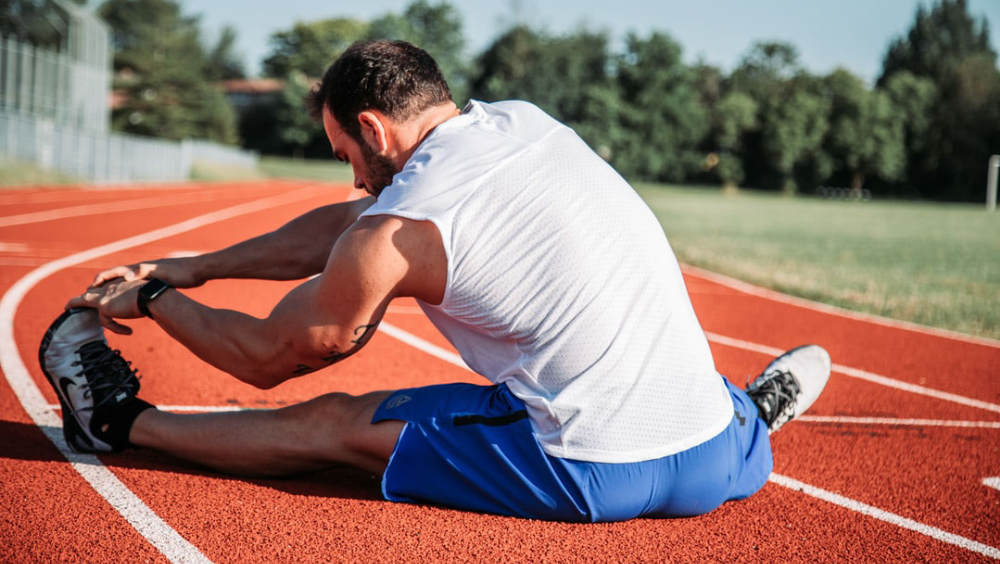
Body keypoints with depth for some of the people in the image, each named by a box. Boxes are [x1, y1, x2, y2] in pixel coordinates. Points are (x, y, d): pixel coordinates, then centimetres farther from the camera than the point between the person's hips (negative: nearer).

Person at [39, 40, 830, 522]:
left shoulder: (396, 232, -8)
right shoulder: (525, 121, 12)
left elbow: (267, 357, 9)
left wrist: (155, 298, 25)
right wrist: (192, 268, 26)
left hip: (592, 477, -5)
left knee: (331, 423, 11)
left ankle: (123, 420, 23)